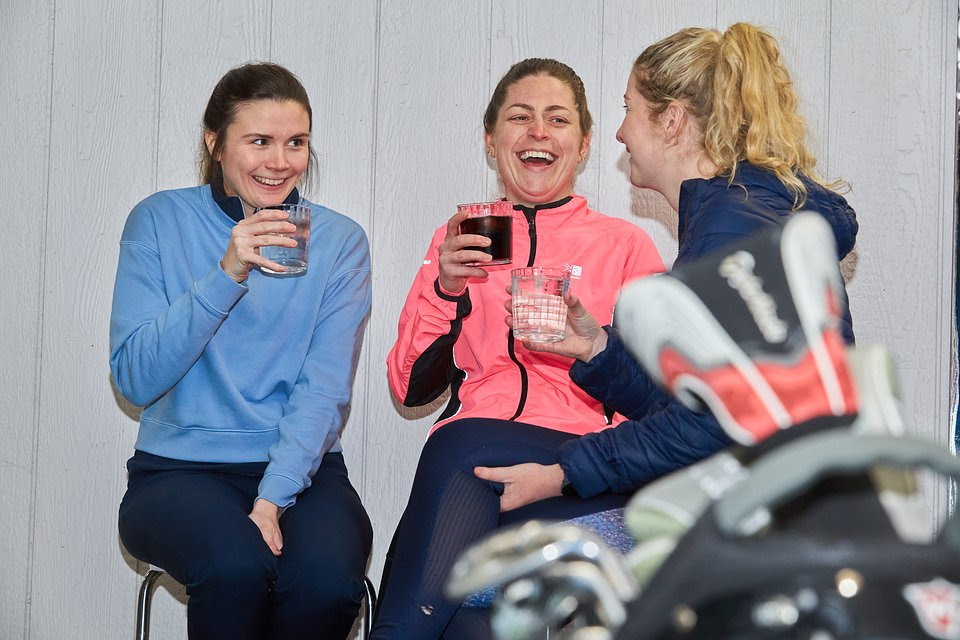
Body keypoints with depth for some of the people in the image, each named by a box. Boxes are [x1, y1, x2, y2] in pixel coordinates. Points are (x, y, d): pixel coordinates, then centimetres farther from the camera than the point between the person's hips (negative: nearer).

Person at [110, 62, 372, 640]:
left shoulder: (340, 241, 5)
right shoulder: (160, 222, 2)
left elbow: (324, 391, -4)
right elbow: (135, 379, -7)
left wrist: (272, 499, -19)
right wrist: (227, 273, -18)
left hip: (300, 467, 1)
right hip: (179, 468, -1)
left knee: (328, 578, -30)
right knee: (237, 565, -32)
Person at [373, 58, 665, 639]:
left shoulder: (626, 244, 17)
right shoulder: (458, 240, 21)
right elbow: (412, 389, 13)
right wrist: (445, 290, 0)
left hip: (585, 464, -1)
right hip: (467, 454, 1)